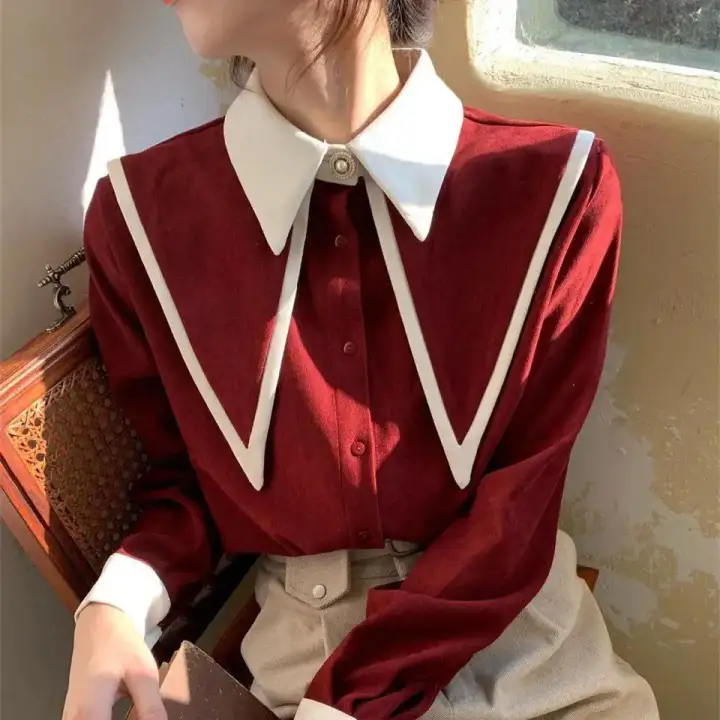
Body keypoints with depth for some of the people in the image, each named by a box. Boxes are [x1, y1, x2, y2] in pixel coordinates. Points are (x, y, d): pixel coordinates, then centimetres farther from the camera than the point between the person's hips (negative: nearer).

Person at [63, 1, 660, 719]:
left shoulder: (559, 186, -15)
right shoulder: (140, 215, -10)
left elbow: (519, 505, -13)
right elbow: (182, 475, 2)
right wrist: (114, 605, -17)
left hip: (526, 630, -1)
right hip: (305, 639, 2)